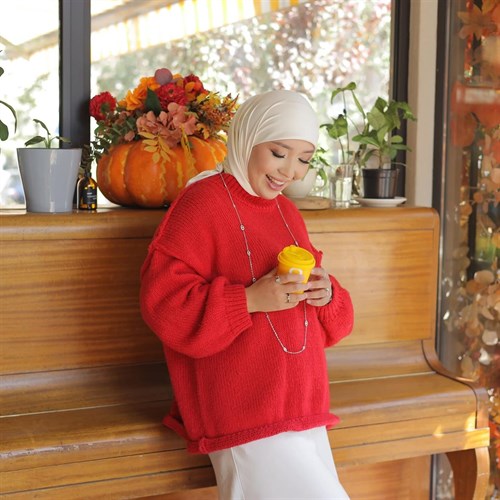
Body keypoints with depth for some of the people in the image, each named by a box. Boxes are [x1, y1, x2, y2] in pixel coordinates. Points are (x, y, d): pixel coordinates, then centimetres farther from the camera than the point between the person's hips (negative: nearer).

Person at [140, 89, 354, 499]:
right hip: (245, 417, -8)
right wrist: (249, 300, -25)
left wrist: (325, 295, -1)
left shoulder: (286, 211, 16)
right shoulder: (203, 201, -9)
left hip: (302, 409, 8)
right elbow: (161, 299, -17)